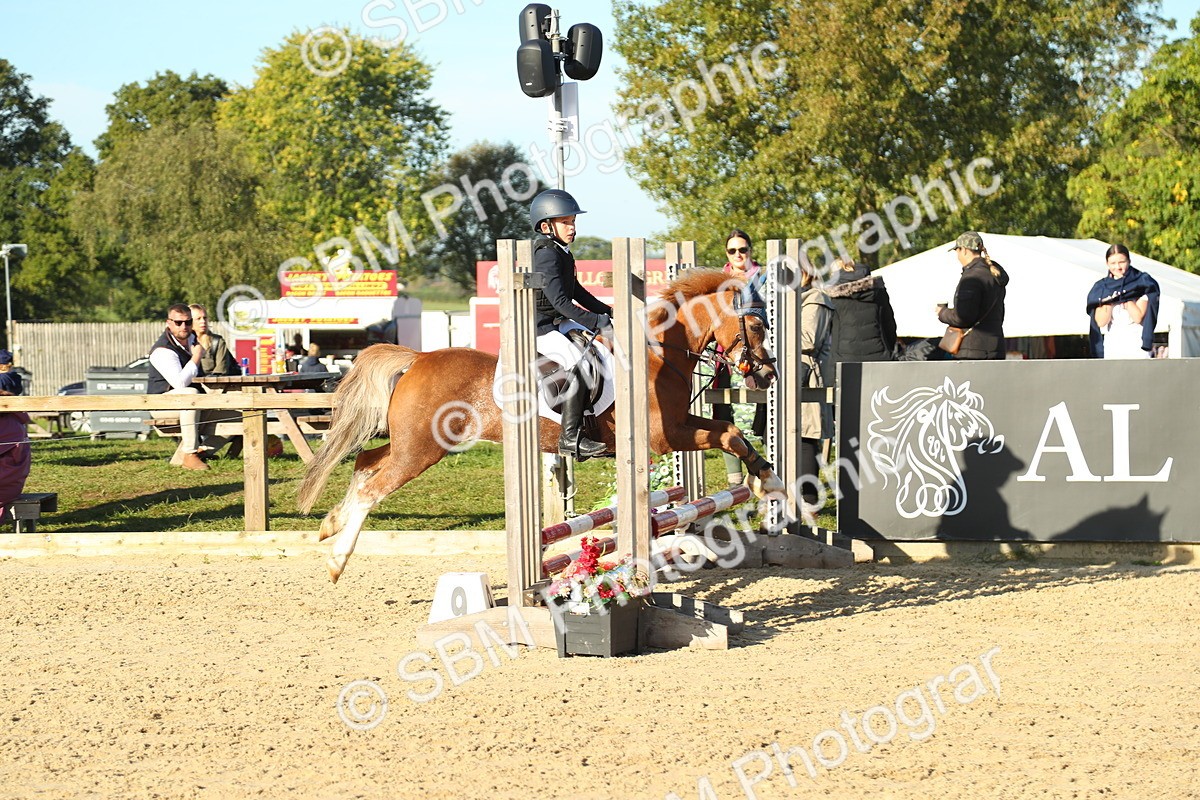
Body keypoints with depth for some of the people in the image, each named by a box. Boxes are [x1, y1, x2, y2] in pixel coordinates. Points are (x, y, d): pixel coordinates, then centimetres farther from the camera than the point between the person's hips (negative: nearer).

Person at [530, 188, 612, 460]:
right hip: (540, 328, -11)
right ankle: (570, 438, -30)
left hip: (560, 323, 11)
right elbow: (560, 301, -26)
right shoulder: (546, 255, -18)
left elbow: (576, 291, 27)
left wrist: (606, 311, 18)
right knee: (577, 362, -29)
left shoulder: (562, 253, 15)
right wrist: (595, 322, -28)